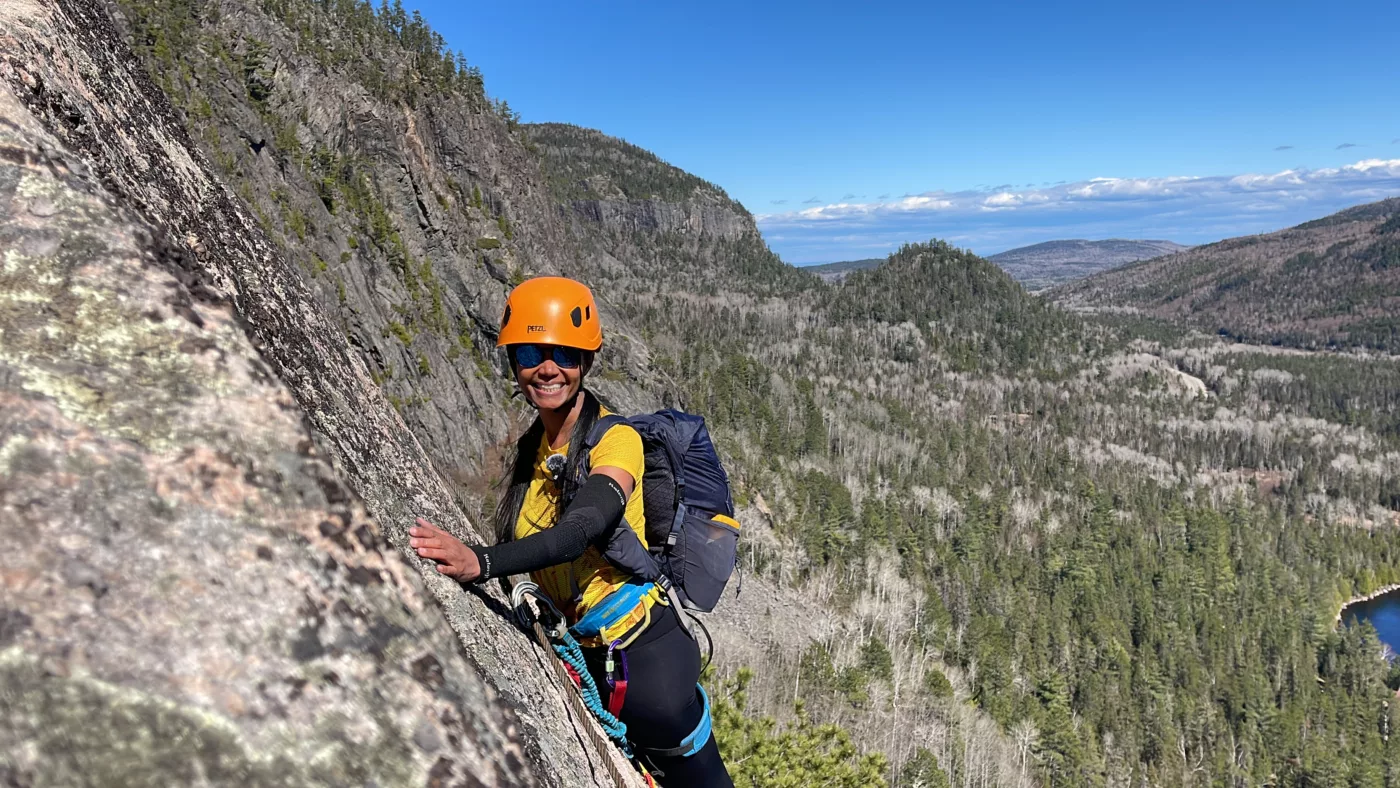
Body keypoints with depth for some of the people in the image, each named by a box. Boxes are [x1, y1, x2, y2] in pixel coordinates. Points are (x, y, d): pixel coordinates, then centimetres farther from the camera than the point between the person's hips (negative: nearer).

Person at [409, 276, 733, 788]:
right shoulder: (531, 448, 5)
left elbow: (580, 530, -33)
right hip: (575, 658, 6)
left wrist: (481, 563, -46)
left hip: (645, 651, -6)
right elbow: (522, 545, 8)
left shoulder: (616, 440, -16)